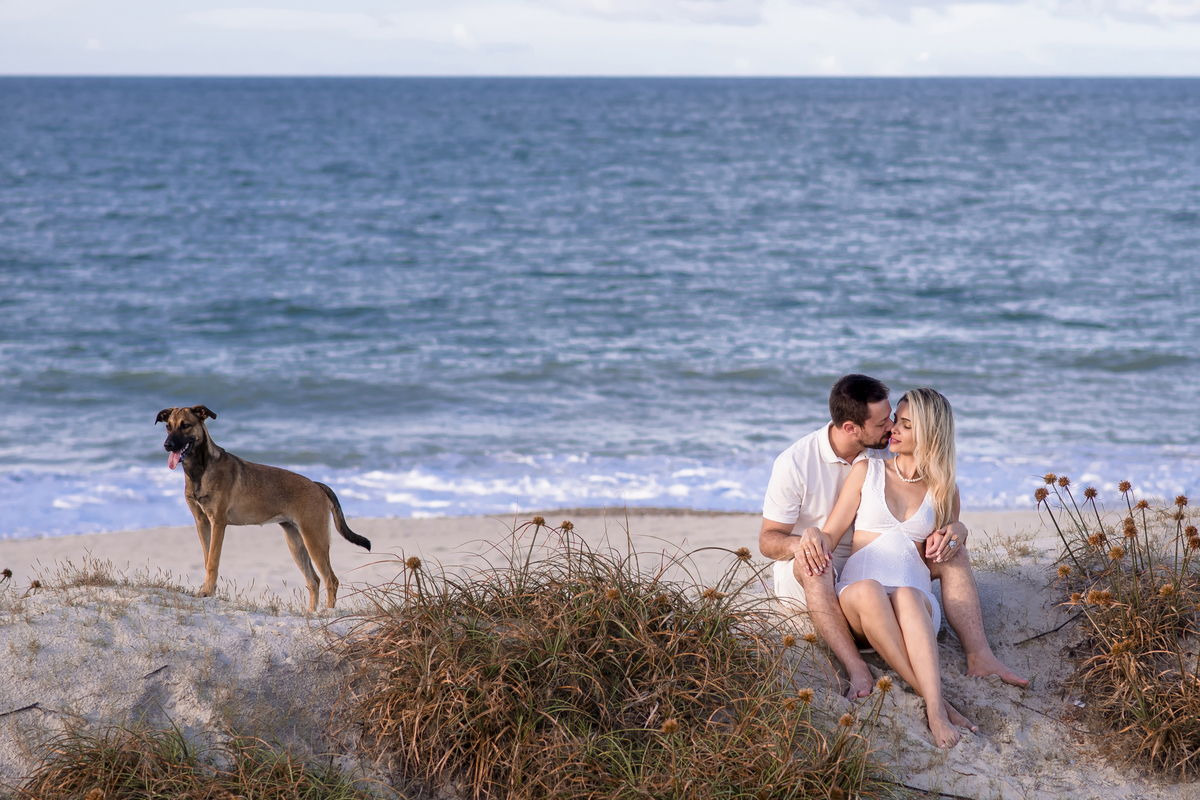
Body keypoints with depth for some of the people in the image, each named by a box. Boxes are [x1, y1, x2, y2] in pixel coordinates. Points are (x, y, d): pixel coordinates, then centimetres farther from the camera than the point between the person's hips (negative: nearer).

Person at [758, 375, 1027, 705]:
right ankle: (857, 670, -52)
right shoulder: (794, 463, -17)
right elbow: (767, 541, -15)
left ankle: (979, 656, -29)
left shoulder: (883, 454, -3)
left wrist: (953, 528, -24)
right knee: (812, 562, -41)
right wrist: (799, 543, -39)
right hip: (811, 578, -5)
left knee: (951, 550, -15)